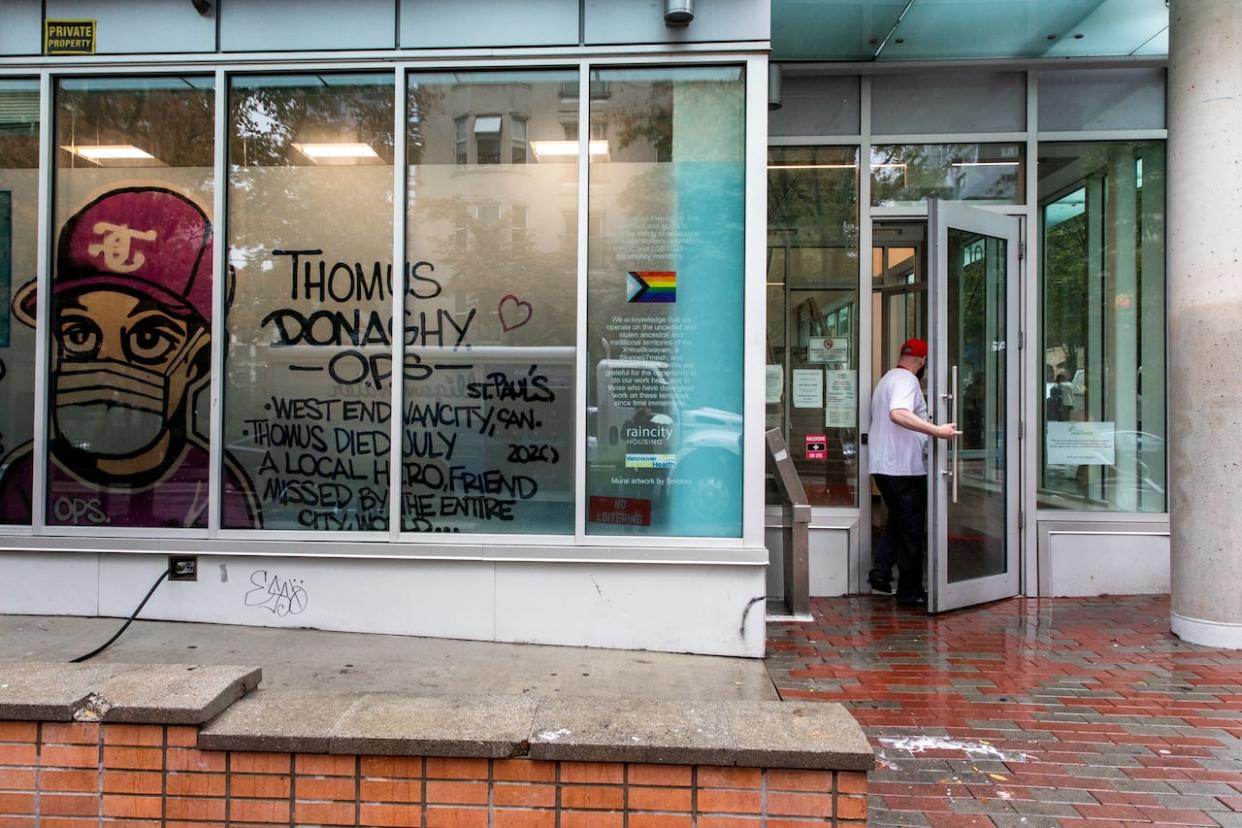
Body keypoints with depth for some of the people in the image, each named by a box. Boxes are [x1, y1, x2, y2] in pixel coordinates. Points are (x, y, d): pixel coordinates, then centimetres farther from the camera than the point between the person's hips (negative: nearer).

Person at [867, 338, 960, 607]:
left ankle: (880, 570, 10)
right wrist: (937, 430, -37)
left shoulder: (887, 379, 18)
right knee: (911, 529, 1)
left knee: (898, 522, 20)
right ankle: (910, 592, 9)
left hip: (882, 466, 9)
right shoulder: (907, 380, -13)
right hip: (904, 467, -9)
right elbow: (899, 414, -33)